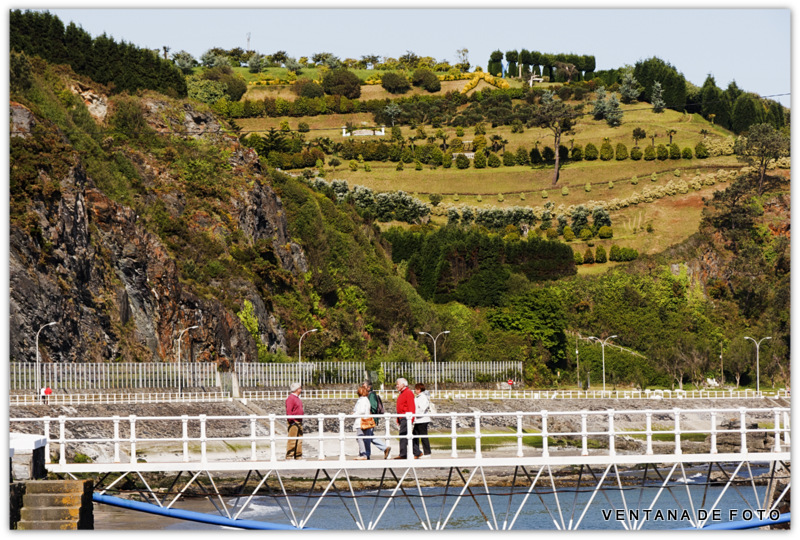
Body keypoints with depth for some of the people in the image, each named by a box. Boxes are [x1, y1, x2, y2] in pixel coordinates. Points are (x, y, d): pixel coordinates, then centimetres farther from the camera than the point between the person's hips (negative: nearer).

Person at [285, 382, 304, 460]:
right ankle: (289, 456, -7)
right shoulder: (291, 398, -12)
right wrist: (291, 421, -19)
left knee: (299, 440, 11)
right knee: (292, 440, -8)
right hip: (293, 422, -10)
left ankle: (298, 456, 16)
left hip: (299, 422, 10)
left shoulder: (298, 399, 19)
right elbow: (289, 411, -17)